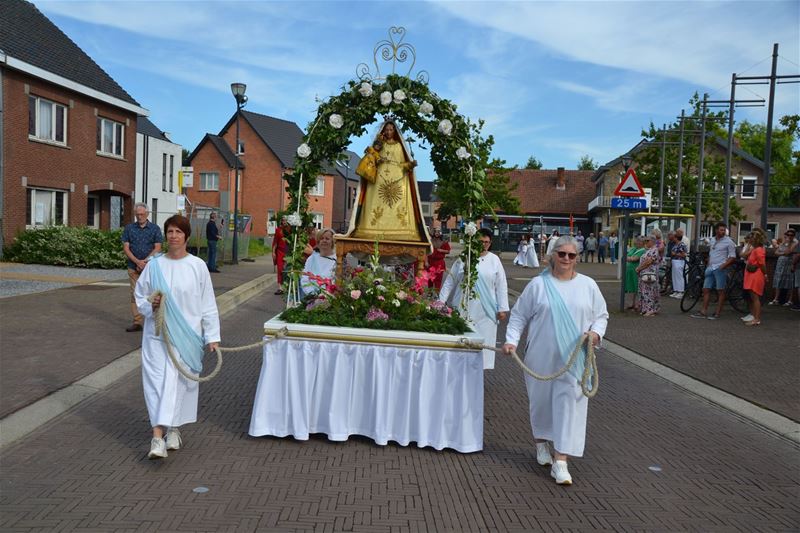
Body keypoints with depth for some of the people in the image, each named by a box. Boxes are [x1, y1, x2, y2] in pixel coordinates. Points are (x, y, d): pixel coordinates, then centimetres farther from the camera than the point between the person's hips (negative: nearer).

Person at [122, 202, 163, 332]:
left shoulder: (155, 228, 4)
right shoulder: (129, 228, 8)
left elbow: (157, 248, -2)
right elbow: (126, 247, 3)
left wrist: (145, 261, -12)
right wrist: (137, 261, -10)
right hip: (133, 267, 2)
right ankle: (137, 322, 7)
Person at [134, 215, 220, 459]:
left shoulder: (198, 266, -2)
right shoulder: (154, 265, 2)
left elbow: (208, 304, 0)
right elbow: (140, 296, 11)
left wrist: (212, 336, -2)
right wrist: (150, 305, -12)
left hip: (186, 335, -1)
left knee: (178, 382, 1)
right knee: (157, 381, -4)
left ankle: (173, 429, 20)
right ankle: (158, 437, -3)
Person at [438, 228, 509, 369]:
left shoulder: (494, 260, 3)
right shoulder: (463, 258, 2)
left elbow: (501, 286, 4)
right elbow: (450, 281, 5)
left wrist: (502, 308, -1)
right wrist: (441, 301, -1)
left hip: (485, 312, 0)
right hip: (462, 310, 0)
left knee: (482, 343, 4)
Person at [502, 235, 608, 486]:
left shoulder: (588, 285, 5)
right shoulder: (538, 284, 0)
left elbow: (601, 315, 12)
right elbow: (518, 315, 3)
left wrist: (596, 332, -8)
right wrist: (512, 340, -9)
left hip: (573, 359, 0)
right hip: (541, 357, 0)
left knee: (569, 403, -5)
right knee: (541, 400, 12)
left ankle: (560, 462, -1)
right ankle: (542, 443, 38)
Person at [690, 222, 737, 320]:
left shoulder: (728, 241, -6)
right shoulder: (712, 240, 13)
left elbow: (733, 257, -7)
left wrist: (723, 266, -17)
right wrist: (707, 266, 13)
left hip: (720, 269, -6)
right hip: (710, 268, 7)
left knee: (720, 291, 0)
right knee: (706, 289, 5)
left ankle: (717, 313, 4)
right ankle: (703, 312, 9)